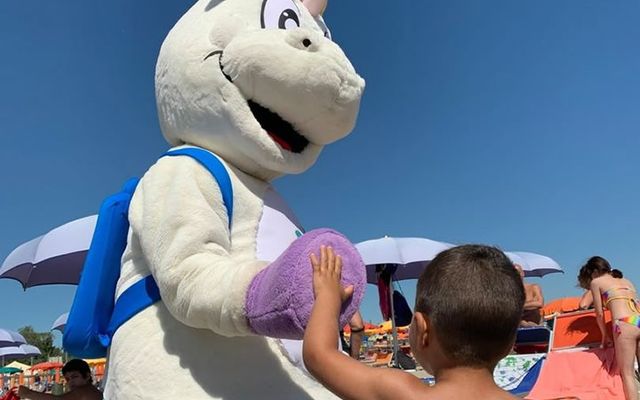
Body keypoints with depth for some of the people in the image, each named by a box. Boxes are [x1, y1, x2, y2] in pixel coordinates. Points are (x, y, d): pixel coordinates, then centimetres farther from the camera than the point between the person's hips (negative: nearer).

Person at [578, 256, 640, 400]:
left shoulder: (596, 282, 14)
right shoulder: (627, 281, 30)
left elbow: (599, 314, 13)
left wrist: (605, 336, 25)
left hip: (625, 324, -6)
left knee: (627, 373, 1)